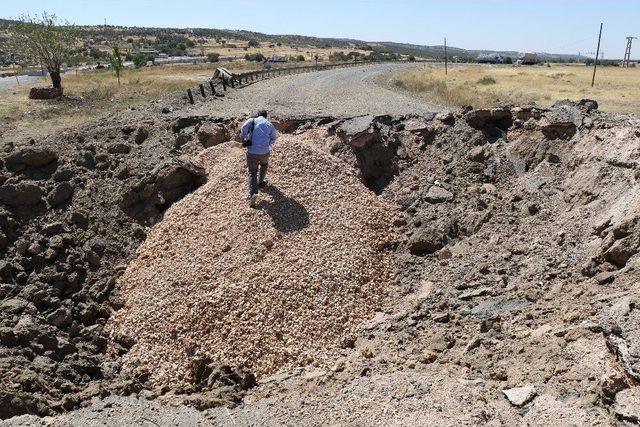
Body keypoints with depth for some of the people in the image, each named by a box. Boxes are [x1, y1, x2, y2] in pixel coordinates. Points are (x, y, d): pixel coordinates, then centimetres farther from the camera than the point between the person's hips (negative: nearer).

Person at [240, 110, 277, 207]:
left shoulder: (252, 120, 6)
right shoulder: (270, 125, 11)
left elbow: (243, 129, -9)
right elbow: (273, 140, 7)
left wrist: (244, 139, 7)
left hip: (252, 152, -1)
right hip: (265, 152, 1)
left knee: (252, 173, 7)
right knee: (264, 164, 35)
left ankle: (253, 193, -12)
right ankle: (260, 183, 44)